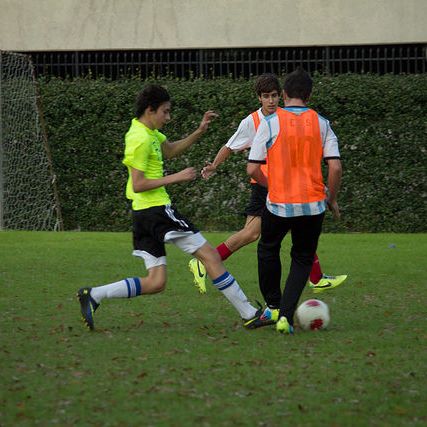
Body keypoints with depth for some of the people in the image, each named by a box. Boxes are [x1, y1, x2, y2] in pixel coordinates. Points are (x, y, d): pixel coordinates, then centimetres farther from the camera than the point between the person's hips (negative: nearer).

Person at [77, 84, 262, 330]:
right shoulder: (141, 139, -14)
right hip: (157, 209, -10)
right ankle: (249, 314, -2)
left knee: (156, 282, 6)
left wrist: (200, 131, 18)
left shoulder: (149, 133, 15)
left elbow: (170, 150, 31)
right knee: (210, 255, -4)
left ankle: (93, 295, -2)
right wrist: (176, 177, -15)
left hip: (143, 215, 10)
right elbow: (138, 184, -18)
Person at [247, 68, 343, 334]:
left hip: (279, 203, -1)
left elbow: (253, 169, -6)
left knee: (268, 250, 26)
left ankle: (273, 306, 29)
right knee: (303, 260, 15)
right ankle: (286, 316, -1)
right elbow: (335, 167, -6)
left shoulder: (270, 123, -5)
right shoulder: (321, 123, 0)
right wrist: (332, 200, 10)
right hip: (313, 205, 1)